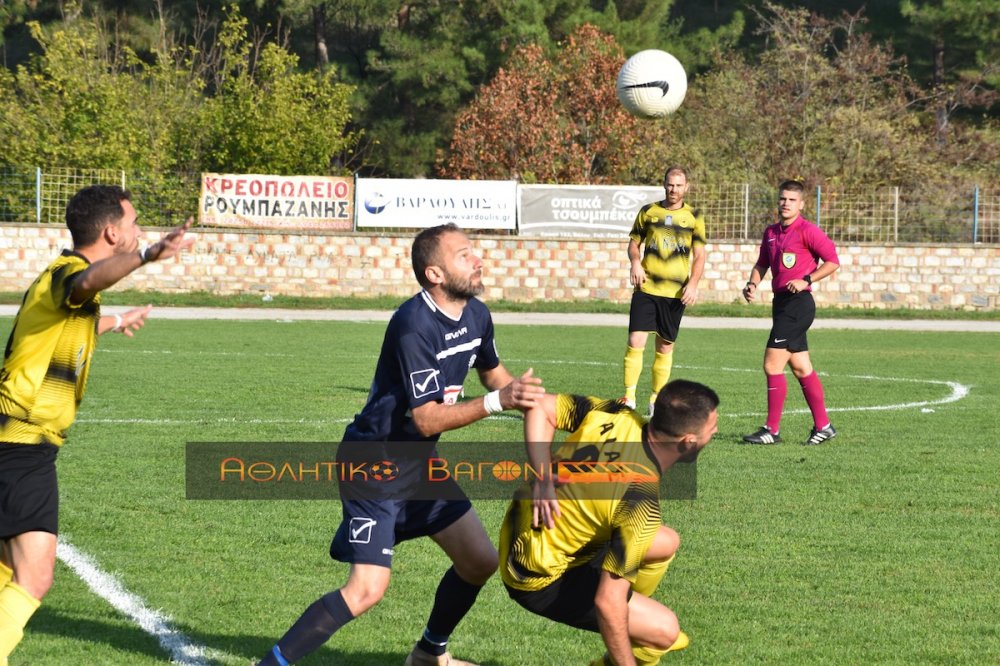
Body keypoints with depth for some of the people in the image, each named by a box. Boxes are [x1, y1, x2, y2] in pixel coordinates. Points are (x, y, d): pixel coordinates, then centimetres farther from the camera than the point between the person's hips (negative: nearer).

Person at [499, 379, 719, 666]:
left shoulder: (617, 415, -13)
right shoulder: (642, 506, -32)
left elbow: (540, 406, -2)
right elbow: (608, 602, -31)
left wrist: (542, 475, -12)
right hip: (542, 580, -9)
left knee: (666, 542, 17)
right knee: (664, 629, -11)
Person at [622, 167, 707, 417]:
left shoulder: (693, 217, 5)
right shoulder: (648, 212, 7)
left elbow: (699, 256, 5)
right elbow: (634, 243, 13)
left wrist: (693, 284, -10)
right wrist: (635, 262, -9)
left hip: (676, 293, 0)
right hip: (646, 288, 0)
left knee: (666, 347, 6)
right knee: (635, 342, -11)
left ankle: (656, 400, 18)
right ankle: (629, 398, -6)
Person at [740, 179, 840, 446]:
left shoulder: (807, 231, -10)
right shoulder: (771, 232, 14)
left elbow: (833, 261, -13)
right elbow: (762, 264, 24)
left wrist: (806, 280, -20)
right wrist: (752, 283, 5)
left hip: (798, 302, -8)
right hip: (782, 303, 8)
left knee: (772, 365, -10)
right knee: (801, 368, 11)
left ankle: (772, 430, -5)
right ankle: (823, 426, 17)